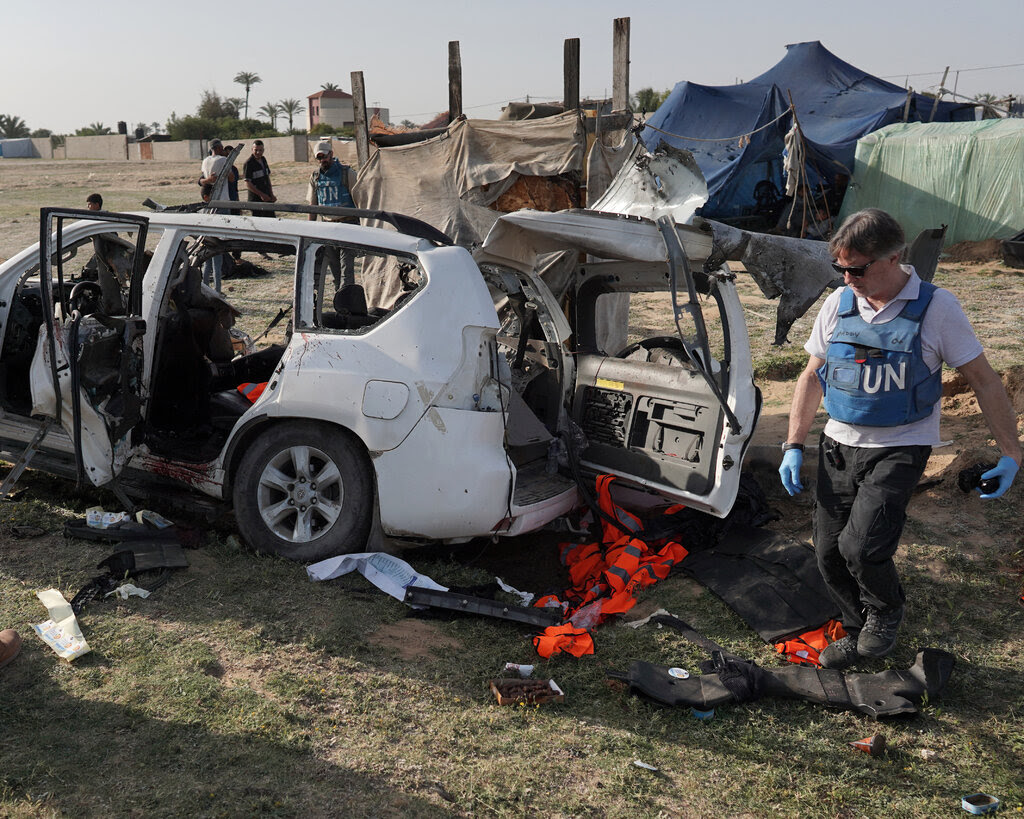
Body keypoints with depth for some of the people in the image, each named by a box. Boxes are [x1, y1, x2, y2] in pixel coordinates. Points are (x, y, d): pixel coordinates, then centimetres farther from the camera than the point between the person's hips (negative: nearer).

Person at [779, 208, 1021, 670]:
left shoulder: (935, 307, -9)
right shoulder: (838, 304, 2)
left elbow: (983, 380, -3)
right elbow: (812, 376, 11)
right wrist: (794, 446, 6)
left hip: (900, 449, -4)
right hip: (839, 446, 5)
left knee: (860, 545, -20)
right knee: (829, 553, 5)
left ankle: (887, 610, 14)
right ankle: (859, 631, 32)